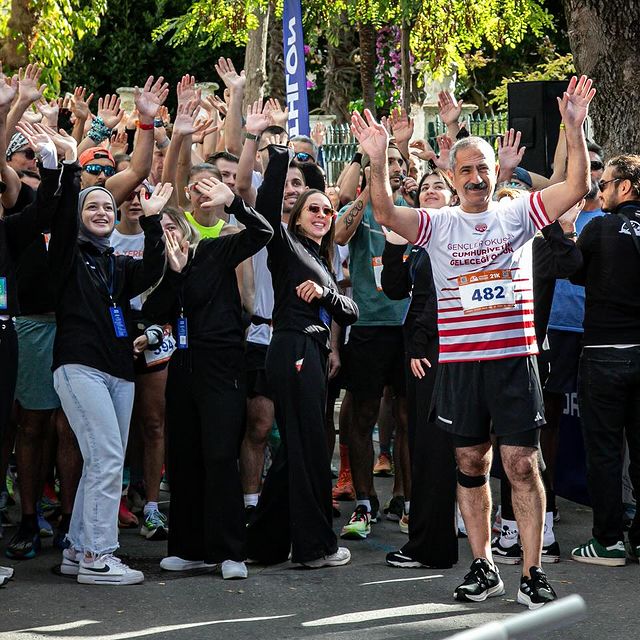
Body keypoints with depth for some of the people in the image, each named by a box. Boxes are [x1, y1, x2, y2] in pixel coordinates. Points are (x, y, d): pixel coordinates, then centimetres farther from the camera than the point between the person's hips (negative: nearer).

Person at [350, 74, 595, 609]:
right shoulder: (439, 224, 4)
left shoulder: (518, 214, 3)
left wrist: (574, 128, -18)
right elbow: (385, 212, -11)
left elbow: (577, 187, -7)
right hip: (459, 361, 2)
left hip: (514, 358, -1)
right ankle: (484, 567, 20)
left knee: (522, 463, -3)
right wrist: (378, 159, -26)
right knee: (471, 465, 9)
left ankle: (533, 572, 2)